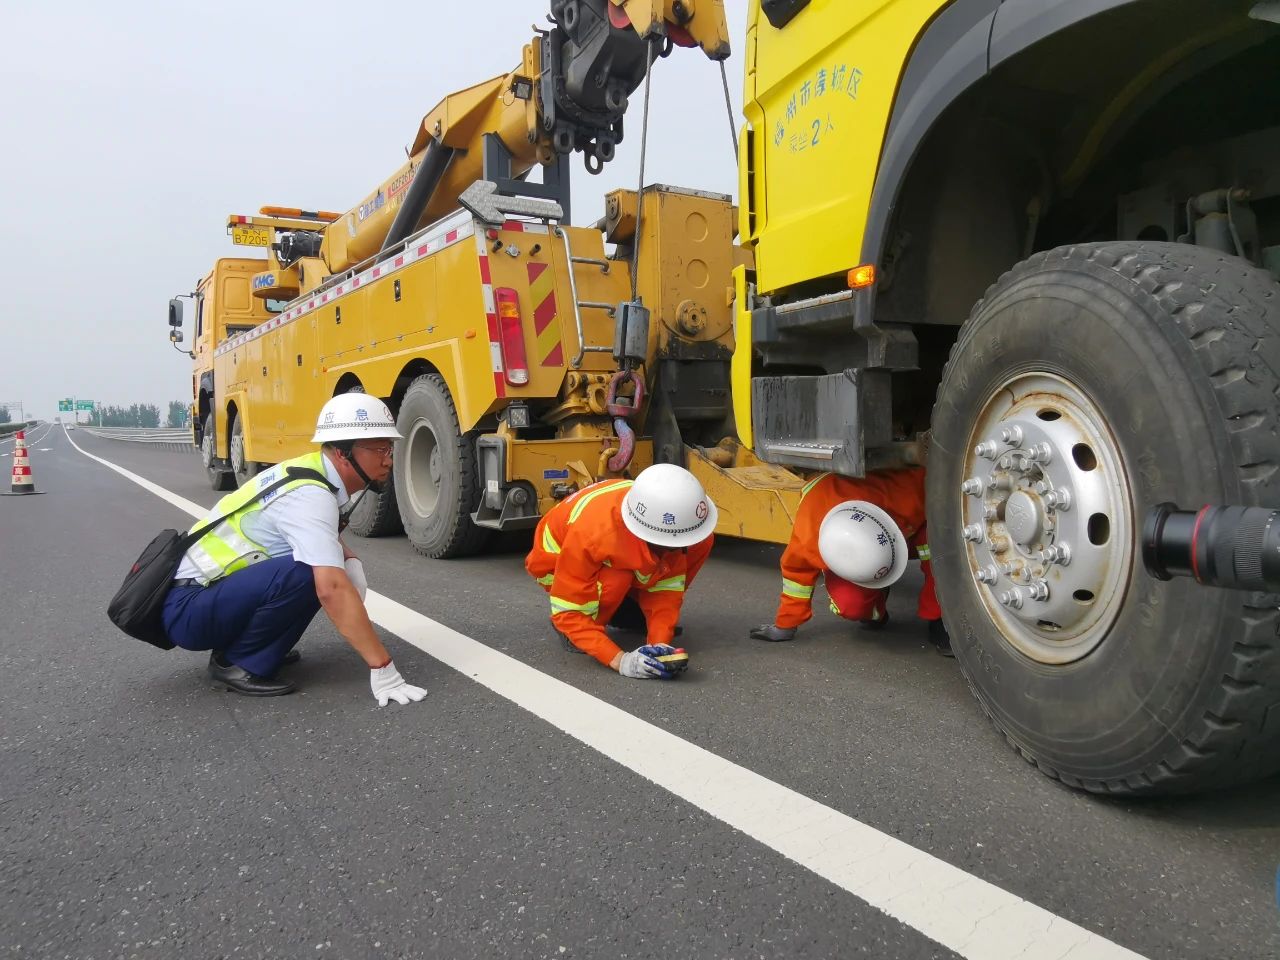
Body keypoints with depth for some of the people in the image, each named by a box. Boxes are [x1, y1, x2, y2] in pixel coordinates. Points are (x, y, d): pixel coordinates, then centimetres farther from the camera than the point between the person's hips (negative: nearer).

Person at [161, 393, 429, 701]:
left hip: (215, 587, 9)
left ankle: (240, 643, 11)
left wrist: (351, 562, 0)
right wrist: (382, 668, -35)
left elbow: (325, 536, 23)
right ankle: (235, 663, -9)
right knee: (303, 574, -30)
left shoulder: (314, 471, 2)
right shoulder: (309, 495, -26)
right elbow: (332, 589, -36)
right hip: (187, 608, -9)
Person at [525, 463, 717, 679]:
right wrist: (619, 660, -43)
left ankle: (632, 610, 2)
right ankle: (573, 633, -9)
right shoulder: (591, 534, -42)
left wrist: (660, 643, -31)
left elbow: (666, 586, -17)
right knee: (617, 579, -40)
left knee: (702, 542, -15)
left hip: (624, 556, 5)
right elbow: (568, 612, -35)